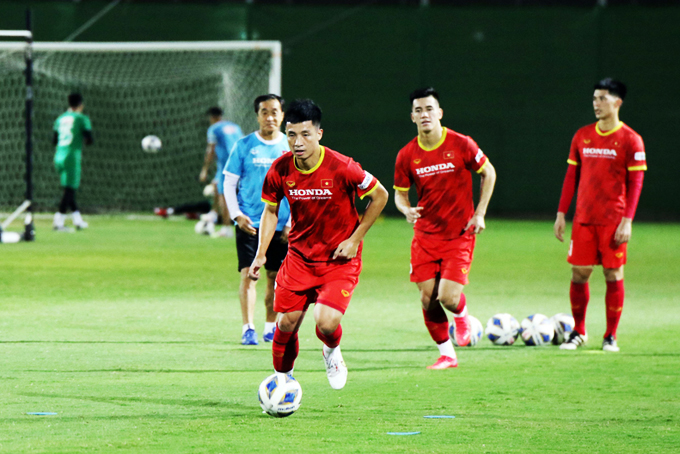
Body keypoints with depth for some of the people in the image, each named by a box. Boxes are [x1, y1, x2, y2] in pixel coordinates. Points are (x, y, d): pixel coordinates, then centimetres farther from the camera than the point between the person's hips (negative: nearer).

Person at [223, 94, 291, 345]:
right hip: (249, 222, -2)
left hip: (281, 224, 2)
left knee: (276, 277, 6)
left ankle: (271, 327, 20)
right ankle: (248, 329, -11)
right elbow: (229, 183, 5)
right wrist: (237, 214, -8)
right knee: (248, 274, -11)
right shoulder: (244, 146, 2)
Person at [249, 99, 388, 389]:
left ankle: (332, 352, 17)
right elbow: (271, 210, 8)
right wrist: (261, 254, 0)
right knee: (287, 323, 1)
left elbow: (379, 196, -7)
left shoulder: (341, 167, -21)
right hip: (299, 256, 3)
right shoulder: (280, 170, -9)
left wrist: (354, 240, -9)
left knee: (326, 322, -19)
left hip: (339, 259, -3)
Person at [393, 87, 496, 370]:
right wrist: (406, 209, -16)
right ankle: (447, 354, 17)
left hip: (459, 235, -3)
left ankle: (462, 315, 24)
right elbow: (400, 192, 8)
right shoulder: (407, 155, -4)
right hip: (425, 235, 3)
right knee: (428, 299, -2)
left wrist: (480, 213, -3)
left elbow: (488, 173, 4)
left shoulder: (461, 145, -10)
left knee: (448, 298, -14)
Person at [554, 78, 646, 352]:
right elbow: (572, 175, 14)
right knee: (579, 274, 1)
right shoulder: (582, 136, 9)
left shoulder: (630, 140, -3)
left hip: (613, 221, -3)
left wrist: (627, 220, -12)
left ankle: (611, 336, 8)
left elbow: (635, 182, -5)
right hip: (583, 218, 3)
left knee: (613, 275, -2)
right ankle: (578, 332, 15)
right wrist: (561, 213, 8)